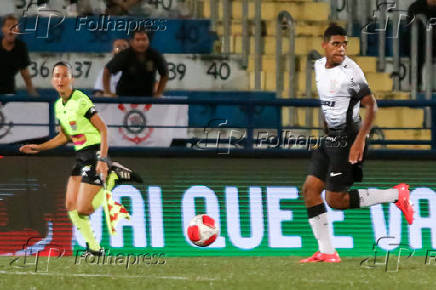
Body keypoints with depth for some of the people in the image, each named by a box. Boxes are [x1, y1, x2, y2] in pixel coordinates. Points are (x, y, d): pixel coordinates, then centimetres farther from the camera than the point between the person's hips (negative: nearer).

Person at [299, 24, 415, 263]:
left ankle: (396, 195, 4)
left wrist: (360, 140, -24)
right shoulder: (319, 66, 8)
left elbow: (371, 106, -17)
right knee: (310, 190, 1)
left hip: (347, 139, -8)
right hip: (330, 138, 8)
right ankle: (326, 252, 4)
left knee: (335, 200, -8)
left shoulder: (350, 71, -16)